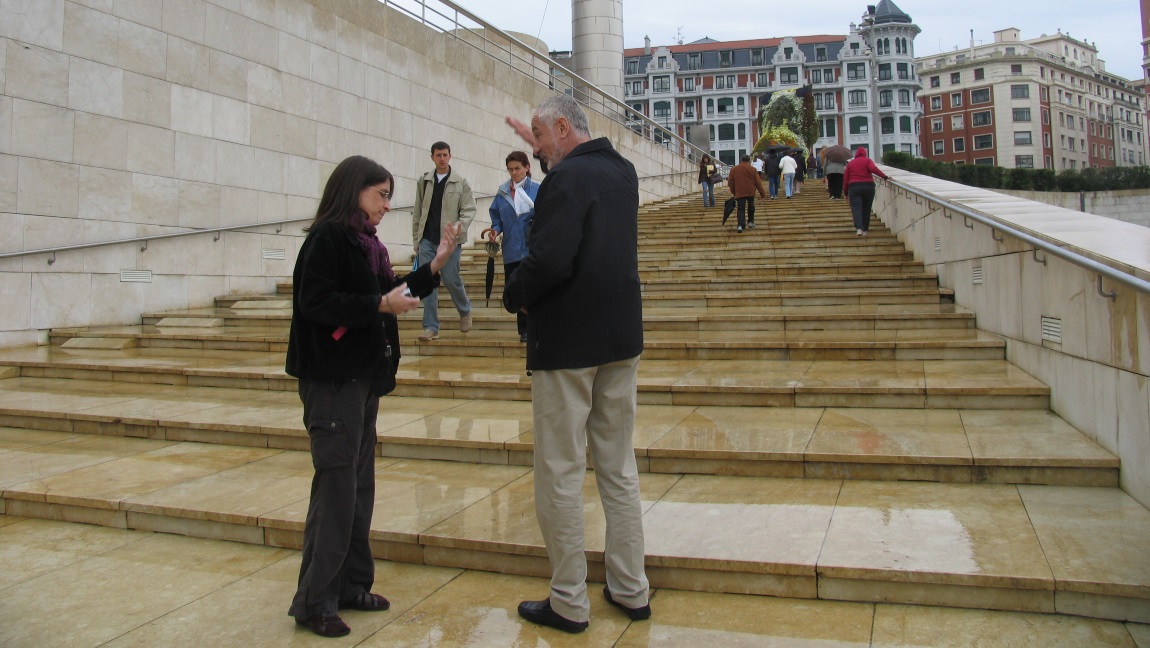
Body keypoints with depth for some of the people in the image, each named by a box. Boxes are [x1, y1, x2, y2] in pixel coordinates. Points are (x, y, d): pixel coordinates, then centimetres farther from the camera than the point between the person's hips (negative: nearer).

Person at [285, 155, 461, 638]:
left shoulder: (364, 242, 15)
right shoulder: (327, 236, -11)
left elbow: (385, 295, 19)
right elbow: (314, 302, -20)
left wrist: (436, 265, 12)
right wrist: (380, 304, -23)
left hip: (362, 377, 9)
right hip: (333, 378, -9)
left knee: (359, 485, 13)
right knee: (336, 488, -5)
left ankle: (351, 584, 24)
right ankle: (316, 600, 7)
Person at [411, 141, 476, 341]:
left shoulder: (460, 182, 1)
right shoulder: (423, 181, 9)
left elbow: (469, 209, -3)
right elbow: (417, 212, 12)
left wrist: (460, 227, -21)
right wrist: (416, 239, 9)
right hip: (427, 240, 3)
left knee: (451, 279, -1)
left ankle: (465, 311, 28)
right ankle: (431, 326, 5)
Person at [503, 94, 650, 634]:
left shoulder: (566, 179, -14)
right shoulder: (622, 171, 11)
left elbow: (549, 261, -25)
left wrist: (514, 297, -7)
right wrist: (546, 154, 27)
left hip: (568, 343, -8)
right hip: (622, 339, 8)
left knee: (560, 473, 2)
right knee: (619, 468, 13)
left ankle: (569, 603, 10)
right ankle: (631, 590, 21)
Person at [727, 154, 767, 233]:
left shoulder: (734, 169, 3)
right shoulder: (752, 169, -1)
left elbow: (730, 182, 6)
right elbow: (758, 182, 0)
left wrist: (733, 191, 19)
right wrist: (762, 193, 7)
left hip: (739, 192, 0)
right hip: (750, 192, 0)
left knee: (740, 209, -3)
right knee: (751, 207, 22)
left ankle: (740, 226, -19)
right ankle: (750, 222, 30)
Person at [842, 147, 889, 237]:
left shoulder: (850, 163, 13)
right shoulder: (867, 161, 6)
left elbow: (845, 179, 12)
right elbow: (873, 169, -15)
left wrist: (846, 192, 20)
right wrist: (884, 176, -13)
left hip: (854, 187, 0)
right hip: (868, 186, 0)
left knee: (856, 208, -6)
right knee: (866, 209, 11)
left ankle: (859, 228, -26)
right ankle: (865, 230, 15)